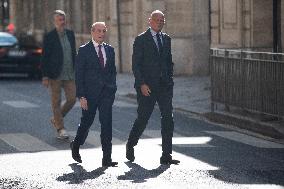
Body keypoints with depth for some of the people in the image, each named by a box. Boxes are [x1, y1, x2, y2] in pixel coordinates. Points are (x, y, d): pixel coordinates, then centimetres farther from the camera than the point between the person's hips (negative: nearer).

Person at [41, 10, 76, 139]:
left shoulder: (70, 34, 9)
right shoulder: (49, 37, -7)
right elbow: (45, 57, -7)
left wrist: (76, 71, 12)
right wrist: (45, 76, -12)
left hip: (69, 75, 5)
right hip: (55, 75, -5)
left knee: (72, 99, 2)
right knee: (56, 102, 1)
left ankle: (56, 119, 23)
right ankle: (60, 129, 8)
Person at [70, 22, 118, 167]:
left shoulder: (109, 50, 11)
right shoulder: (84, 50, -3)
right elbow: (79, 75, -5)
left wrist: (112, 89, 8)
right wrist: (81, 96, -11)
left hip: (107, 93, 3)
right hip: (90, 93, -3)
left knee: (106, 123, -5)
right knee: (87, 121, 9)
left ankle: (107, 158, -6)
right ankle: (76, 145, 38)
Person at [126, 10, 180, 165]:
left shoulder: (166, 39, 13)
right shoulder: (141, 39, -4)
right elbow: (135, 64, -7)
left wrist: (169, 80, 11)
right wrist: (142, 84, -15)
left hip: (164, 86, 5)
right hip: (147, 86, -5)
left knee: (168, 119, -3)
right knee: (143, 119, 1)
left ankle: (166, 156, -1)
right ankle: (130, 145, 27)